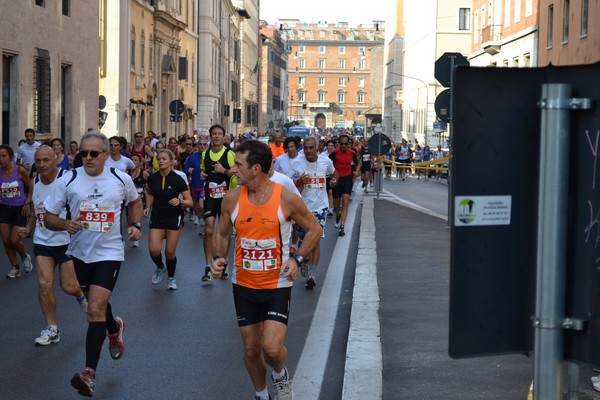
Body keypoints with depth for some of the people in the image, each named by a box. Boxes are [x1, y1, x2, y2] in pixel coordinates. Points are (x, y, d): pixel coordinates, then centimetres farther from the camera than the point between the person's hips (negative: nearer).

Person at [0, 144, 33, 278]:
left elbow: (30, 188, 1)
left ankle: (25, 256, 25)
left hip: (20, 209, -3)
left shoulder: (20, 170, -13)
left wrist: (27, 203, -6)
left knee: (14, 240, -8)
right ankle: (15, 268, 19)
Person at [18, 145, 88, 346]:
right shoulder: (34, 183, 5)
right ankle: (51, 329, 8)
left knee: (68, 286, 1)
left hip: (67, 240, -4)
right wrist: (28, 228, 5)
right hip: (42, 241, 5)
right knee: (44, 284, -4)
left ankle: (81, 294, 38)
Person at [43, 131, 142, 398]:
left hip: (110, 253, -3)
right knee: (97, 303, 21)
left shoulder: (122, 179, -5)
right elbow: (48, 217, -3)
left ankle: (90, 373, -13)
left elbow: (134, 202, 17)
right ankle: (114, 328, 56)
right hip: (80, 253, 3)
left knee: (96, 309, -16)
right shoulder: (69, 180, -8)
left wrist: (135, 224, 0)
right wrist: (65, 224, -23)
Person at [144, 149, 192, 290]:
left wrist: (180, 201, -28)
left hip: (174, 218, -2)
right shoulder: (152, 178, -3)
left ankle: (171, 278, 27)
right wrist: (148, 207, 4)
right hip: (157, 217, 2)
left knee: (170, 252, 1)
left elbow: (190, 202, -9)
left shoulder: (178, 180, -12)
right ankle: (160, 267, 23)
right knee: (154, 250, -11)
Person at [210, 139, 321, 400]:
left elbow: (314, 229, 0)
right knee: (251, 350, 10)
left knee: (272, 348, -15)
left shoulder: (287, 199, -14)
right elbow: (222, 234, 10)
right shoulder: (232, 198, -5)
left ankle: (280, 374, 20)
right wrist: (218, 258, -9)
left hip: (277, 283, -3)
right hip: (244, 284, 3)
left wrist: (297, 259, -12)